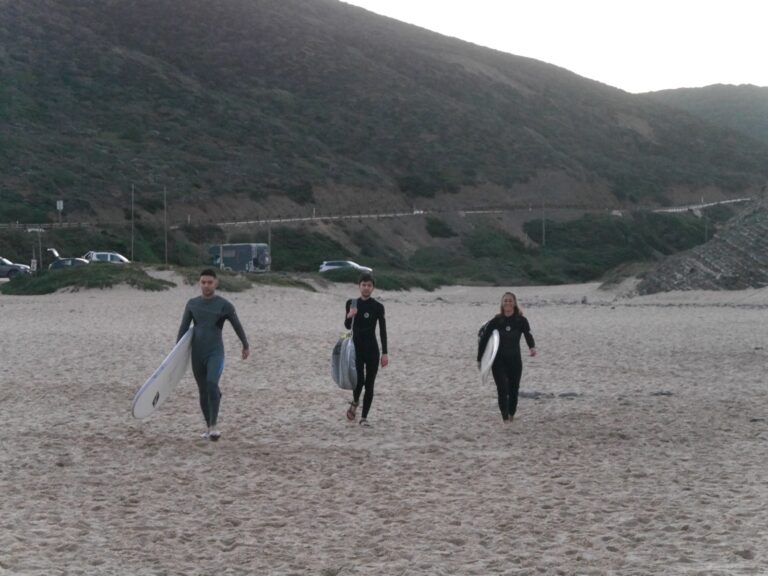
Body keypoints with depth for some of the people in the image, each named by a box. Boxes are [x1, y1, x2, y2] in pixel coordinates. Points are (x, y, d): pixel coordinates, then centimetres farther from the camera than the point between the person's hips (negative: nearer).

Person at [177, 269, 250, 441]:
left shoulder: (224, 305, -2)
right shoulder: (192, 304, 7)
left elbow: (237, 326, 11)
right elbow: (183, 328, 9)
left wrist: (246, 346, 21)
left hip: (215, 352, -4)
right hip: (197, 355, 4)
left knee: (212, 385, -24)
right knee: (203, 392, 7)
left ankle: (214, 426, -23)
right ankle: (208, 427, 20)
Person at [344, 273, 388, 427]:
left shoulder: (378, 307, -1)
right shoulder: (351, 303, 3)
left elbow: (383, 330, -1)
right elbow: (347, 326, 3)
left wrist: (385, 353, -6)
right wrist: (349, 316, -20)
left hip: (372, 348, 0)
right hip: (356, 347, 0)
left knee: (369, 384, 0)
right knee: (359, 380, -14)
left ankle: (364, 417, 9)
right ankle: (355, 402, 17)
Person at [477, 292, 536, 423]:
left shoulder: (521, 320, -4)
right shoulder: (496, 321, -5)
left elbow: (528, 335, -18)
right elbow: (484, 339, 0)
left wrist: (532, 347, -39)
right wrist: (479, 359, 0)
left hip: (515, 360, 1)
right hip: (499, 361, -1)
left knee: (514, 390, 8)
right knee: (502, 389, -13)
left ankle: (511, 415, 28)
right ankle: (505, 417, -12)